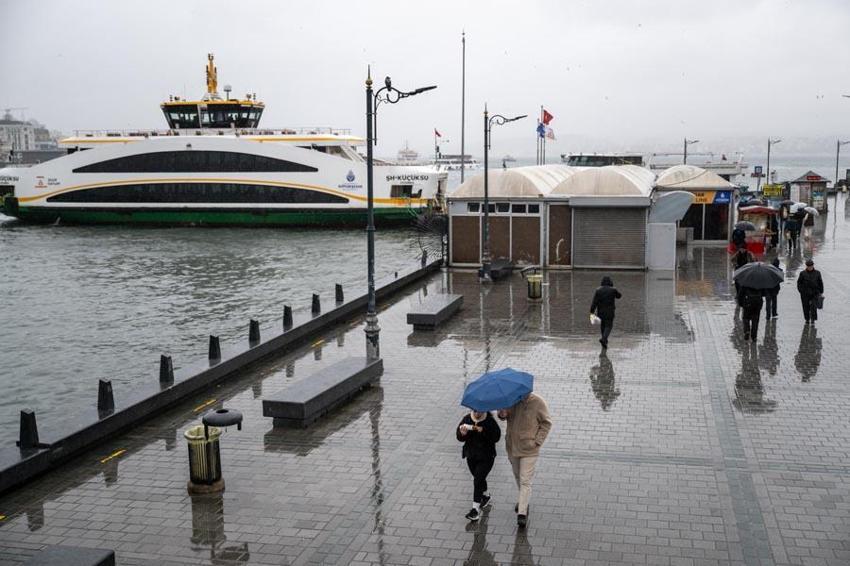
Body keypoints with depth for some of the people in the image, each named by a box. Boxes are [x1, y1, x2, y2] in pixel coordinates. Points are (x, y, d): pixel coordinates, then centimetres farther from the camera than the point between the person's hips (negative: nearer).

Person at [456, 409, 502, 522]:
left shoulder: (490, 421, -13)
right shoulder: (467, 419, -3)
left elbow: (496, 437, -19)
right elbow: (459, 437, 0)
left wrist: (483, 431, -31)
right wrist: (463, 434, -24)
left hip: (486, 457, -5)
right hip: (471, 455, 5)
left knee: (478, 480, -12)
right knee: (479, 478, 21)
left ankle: (476, 508, -8)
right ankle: (486, 496, 47)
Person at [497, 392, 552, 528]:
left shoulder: (538, 402, -15)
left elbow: (546, 423, -6)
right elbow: (502, 412, 9)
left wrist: (537, 441, -13)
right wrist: (502, 414, -17)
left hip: (529, 450, -5)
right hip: (512, 447, 5)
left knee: (525, 481, -8)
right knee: (517, 477, 22)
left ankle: (522, 513, -8)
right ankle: (523, 500, 44)